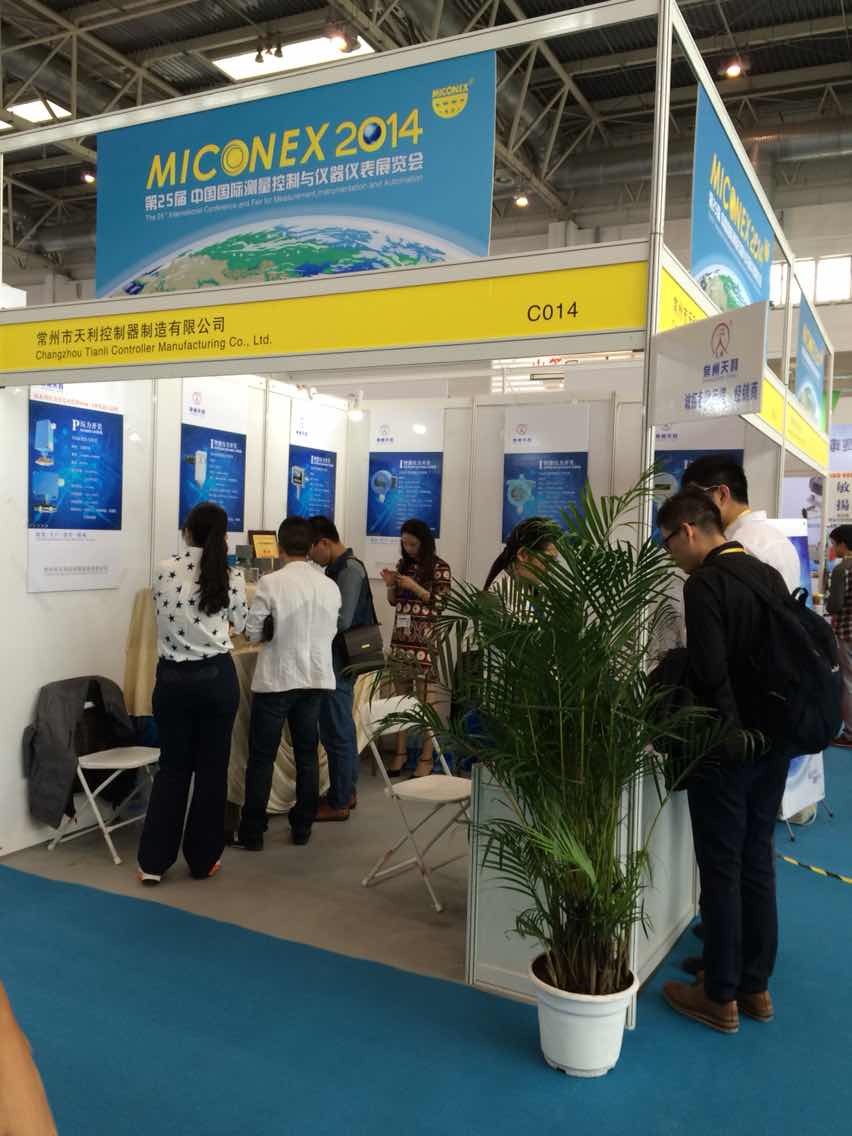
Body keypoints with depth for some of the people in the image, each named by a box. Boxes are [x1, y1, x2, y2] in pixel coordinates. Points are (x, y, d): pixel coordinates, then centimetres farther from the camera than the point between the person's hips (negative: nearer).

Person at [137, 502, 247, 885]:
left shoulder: (164, 570, -2)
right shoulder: (231, 576, -6)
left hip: (172, 678, 2)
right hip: (216, 677, -1)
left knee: (173, 767, 13)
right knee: (212, 768, 10)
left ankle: (153, 862, 13)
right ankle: (202, 860, 18)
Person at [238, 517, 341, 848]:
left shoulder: (271, 583, -14)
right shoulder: (330, 587, -1)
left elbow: (253, 633, -9)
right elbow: (331, 632, 7)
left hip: (276, 679, -4)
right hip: (316, 679, 4)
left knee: (261, 758, 6)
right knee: (307, 755, 14)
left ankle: (252, 832, 12)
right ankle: (302, 827, 21)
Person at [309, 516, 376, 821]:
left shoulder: (349, 570, -16)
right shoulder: (340, 568, 11)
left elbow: (342, 621, -23)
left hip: (338, 662, -10)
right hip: (338, 660, 10)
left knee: (336, 732, -1)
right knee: (341, 729, 18)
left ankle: (338, 803, 9)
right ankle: (346, 791, 29)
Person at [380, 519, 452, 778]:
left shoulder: (440, 567, -4)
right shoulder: (403, 564, 12)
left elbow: (440, 604, -8)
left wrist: (414, 587, -16)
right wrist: (390, 585, -3)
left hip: (425, 641, -5)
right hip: (401, 638, 5)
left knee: (425, 700, -3)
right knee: (400, 696, 6)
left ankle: (427, 757, 4)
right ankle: (400, 751, 16)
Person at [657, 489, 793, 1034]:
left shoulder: (706, 583, -17)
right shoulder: (770, 575, 8)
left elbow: (710, 673, -22)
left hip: (725, 750, -8)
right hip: (773, 744, 8)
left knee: (722, 871, 4)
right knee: (758, 864, 16)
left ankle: (720, 997, 16)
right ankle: (756, 986, 28)